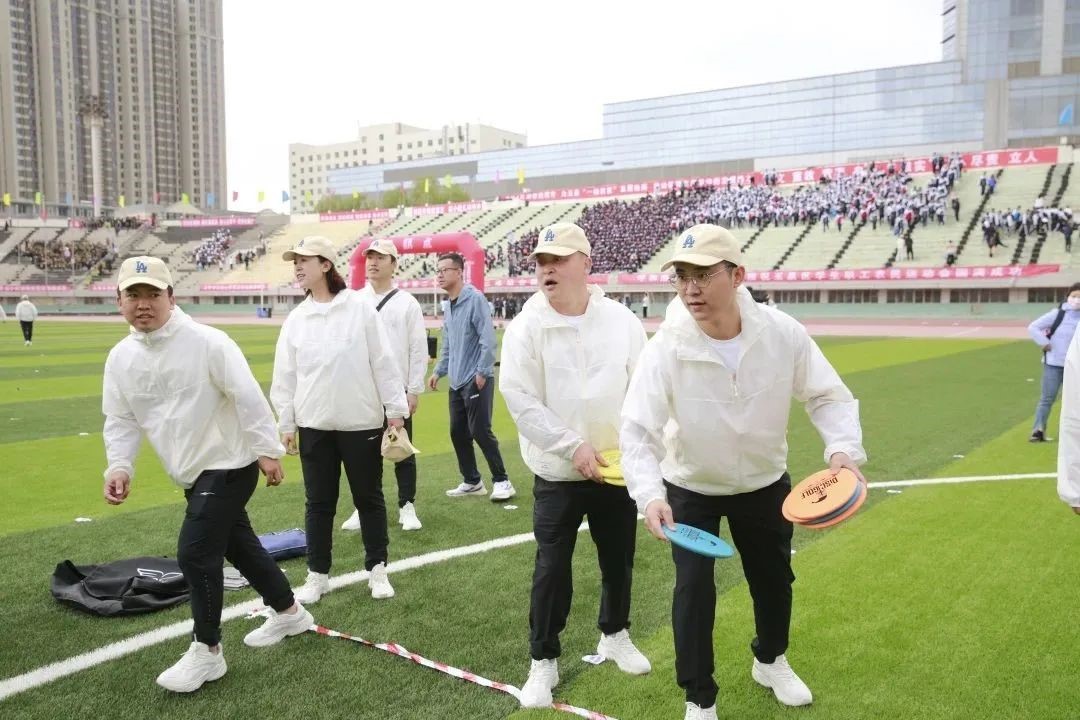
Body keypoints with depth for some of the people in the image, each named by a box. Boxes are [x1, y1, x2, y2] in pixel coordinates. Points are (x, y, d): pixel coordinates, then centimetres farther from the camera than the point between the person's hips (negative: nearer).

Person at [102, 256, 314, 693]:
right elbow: (121, 420, 7)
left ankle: (207, 652, 8)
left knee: (195, 553, -11)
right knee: (239, 546, 19)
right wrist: (120, 467, -7)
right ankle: (289, 613, 38)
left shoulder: (206, 341, -19)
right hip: (193, 472, 8)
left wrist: (266, 449, -17)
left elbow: (247, 395, -18)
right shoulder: (120, 358, 2)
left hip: (229, 464, -8)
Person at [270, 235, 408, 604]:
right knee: (319, 502, 11)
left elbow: (383, 362, -5)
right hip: (314, 425, 3)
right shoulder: (295, 319, 4)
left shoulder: (360, 308, -6)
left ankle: (377, 569, 23)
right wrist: (285, 424, 7)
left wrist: (395, 410, -6)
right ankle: (318, 574, 23)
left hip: (361, 422, -3)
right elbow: (285, 375, 8)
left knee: (369, 497, 9)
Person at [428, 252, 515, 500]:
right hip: (456, 381, 8)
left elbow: (488, 339, -17)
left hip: (476, 380, -8)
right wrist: (439, 371, 17)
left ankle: (501, 481, 6)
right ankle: (472, 481, 21)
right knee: (458, 433, 10)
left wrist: (482, 372, -17)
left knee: (480, 431, -7)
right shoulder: (447, 306, 13)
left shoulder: (475, 299, -12)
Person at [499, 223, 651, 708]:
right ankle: (544, 661, 19)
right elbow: (521, 401, -13)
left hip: (617, 468, 3)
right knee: (552, 568, 1)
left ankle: (614, 635, 41)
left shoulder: (622, 320, -2)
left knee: (619, 560, 17)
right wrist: (573, 447, -17)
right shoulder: (526, 327, -9)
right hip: (557, 473, -2)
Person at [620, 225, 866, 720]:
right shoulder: (666, 347, -28)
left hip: (764, 481, 3)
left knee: (774, 578, 19)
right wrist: (650, 494, -43)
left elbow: (828, 395, -12)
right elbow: (638, 430, -28)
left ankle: (770, 662, 50)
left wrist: (843, 447, -31)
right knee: (693, 589, -6)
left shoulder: (783, 333, -23)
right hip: (689, 487, -2)